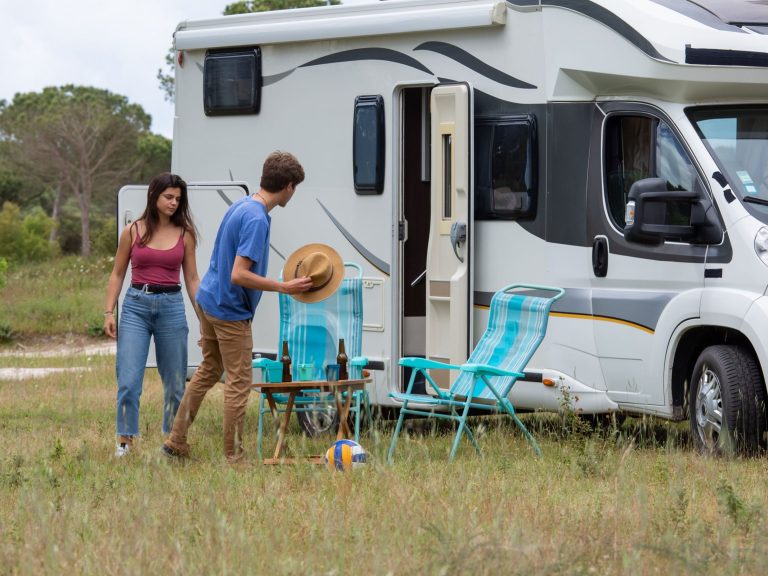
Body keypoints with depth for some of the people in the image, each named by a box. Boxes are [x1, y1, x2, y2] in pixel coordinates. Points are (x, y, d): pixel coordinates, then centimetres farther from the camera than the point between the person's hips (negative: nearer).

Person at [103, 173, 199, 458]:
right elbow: (117, 274, 8)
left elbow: (192, 279, 9)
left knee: (175, 381, 6)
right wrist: (109, 312, 0)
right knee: (128, 380, -9)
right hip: (136, 306, -1)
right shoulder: (133, 231, 3)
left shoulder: (185, 234, 5)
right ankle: (125, 439, -1)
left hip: (171, 306, 1)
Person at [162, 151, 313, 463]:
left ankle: (176, 441, 26)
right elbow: (239, 275, -29)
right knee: (238, 384, 1)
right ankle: (234, 458, 7)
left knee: (208, 370, 21)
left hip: (209, 300, 10)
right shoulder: (257, 219, -24)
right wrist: (284, 287, -24)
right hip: (231, 311, -10)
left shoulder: (242, 205, 5)